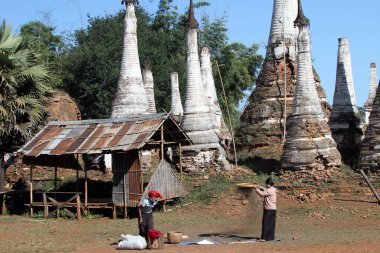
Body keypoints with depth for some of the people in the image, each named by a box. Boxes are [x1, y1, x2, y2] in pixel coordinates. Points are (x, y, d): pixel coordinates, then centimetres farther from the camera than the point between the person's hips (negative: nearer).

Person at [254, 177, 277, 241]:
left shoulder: (270, 190, -17)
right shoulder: (272, 189, 12)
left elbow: (262, 194, -18)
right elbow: (265, 191, 27)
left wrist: (256, 189, -4)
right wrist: (260, 188, 17)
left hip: (269, 209, -10)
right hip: (272, 209, 10)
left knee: (266, 223, -8)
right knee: (271, 224, 12)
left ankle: (264, 237, -9)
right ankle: (270, 237, 17)